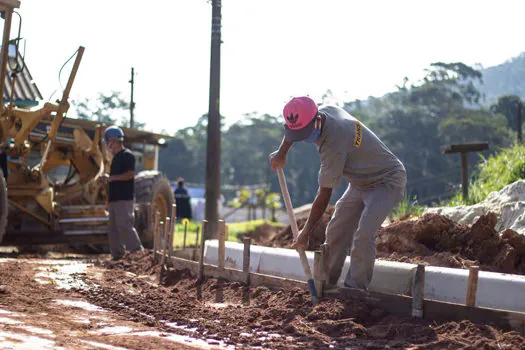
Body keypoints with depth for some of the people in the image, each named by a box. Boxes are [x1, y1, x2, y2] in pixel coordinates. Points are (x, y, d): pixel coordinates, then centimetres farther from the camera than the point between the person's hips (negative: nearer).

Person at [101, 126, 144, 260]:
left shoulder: (127, 155, -9)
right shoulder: (116, 157, 20)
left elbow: (130, 174, -20)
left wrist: (111, 177, -18)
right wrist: (108, 179, 14)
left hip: (124, 198, -10)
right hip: (115, 198, 10)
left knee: (124, 225, -15)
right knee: (114, 228, 9)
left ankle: (138, 251, -13)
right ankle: (117, 253, 13)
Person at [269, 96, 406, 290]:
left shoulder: (333, 146, -35)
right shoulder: (326, 110, -11)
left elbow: (324, 195, -26)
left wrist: (306, 232, -18)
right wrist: (281, 154, 21)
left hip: (387, 181, -10)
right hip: (361, 182, 10)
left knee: (363, 235, -26)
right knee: (336, 230, 7)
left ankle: (356, 288, -16)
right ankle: (326, 282, 15)